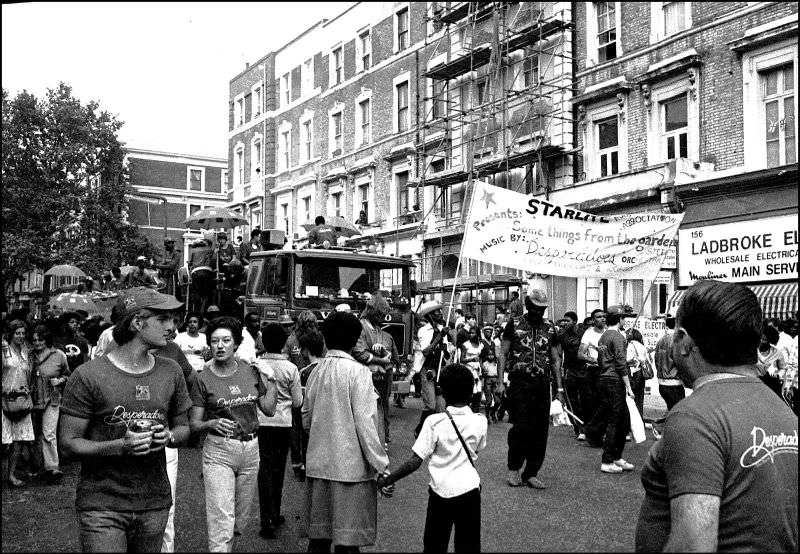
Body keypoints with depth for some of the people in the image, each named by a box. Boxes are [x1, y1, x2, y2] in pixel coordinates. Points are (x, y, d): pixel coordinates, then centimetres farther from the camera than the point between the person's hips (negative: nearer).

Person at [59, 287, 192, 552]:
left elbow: (183, 427, 14)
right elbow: (68, 443, -8)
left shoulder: (171, 372, 4)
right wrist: (120, 446, -23)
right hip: (102, 506, -4)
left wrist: (168, 436, -9)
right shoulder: (88, 376, -9)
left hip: (155, 503, 4)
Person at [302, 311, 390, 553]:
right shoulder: (358, 372, -12)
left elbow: (306, 419, 11)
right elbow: (365, 423, -15)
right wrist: (381, 464, -10)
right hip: (350, 465, -6)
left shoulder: (316, 371, 6)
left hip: (318, 464, 6)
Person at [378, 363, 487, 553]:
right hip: (469, 489, 2)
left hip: (441, 490, -1)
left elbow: (415, 462, -15)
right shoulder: (480, 422, -6)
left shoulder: (434, 422, -13)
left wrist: (387, 480, -6)